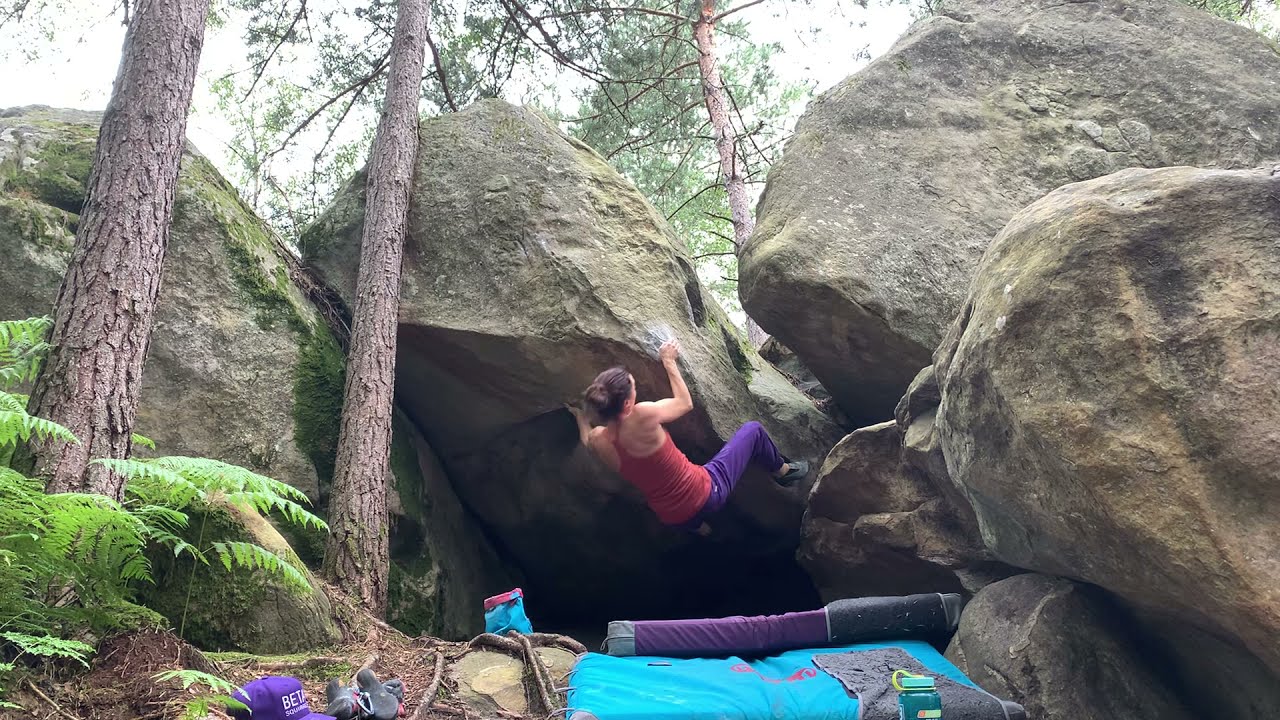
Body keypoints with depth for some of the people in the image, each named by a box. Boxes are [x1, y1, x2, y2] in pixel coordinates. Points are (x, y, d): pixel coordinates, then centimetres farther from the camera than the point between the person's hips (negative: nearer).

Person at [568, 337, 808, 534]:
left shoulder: (597, 439, -14)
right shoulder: (641, 417, -30)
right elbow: (685, 403, -10)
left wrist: (579, 415, 24)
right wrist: (669, 362, -2)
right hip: (708, 493, -5)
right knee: (753, 430, 13)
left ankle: (699, 526, 50)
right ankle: (782, 471, 43)